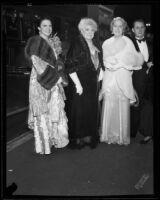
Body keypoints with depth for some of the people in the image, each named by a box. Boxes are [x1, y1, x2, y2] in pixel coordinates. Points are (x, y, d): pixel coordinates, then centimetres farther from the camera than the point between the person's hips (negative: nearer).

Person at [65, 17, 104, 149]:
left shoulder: (96, 44, 11)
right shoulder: (76, 43, -11)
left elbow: (100, 63, 21)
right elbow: (70, 66, -16)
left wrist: (100, 74, 6)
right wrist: (78, 84, -20)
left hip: (93, 83, 7)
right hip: (80, 82, -7)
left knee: (92, 110, 12)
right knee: (79, 110, 2)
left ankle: (89, 136, 25)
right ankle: (77, 138, 16)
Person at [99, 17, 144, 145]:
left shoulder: (128, 42, 3)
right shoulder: (106, 43, 13)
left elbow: (134, 59, -4)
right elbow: (105, 61, 12)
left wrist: (118, 63, -11)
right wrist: (109, 65, -8)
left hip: (123, 78, -2)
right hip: (109, 79, 3)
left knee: (123, 108, -3)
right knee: (109, 107, -1)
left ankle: (122, 136, 9)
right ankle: (109, 135, 10)